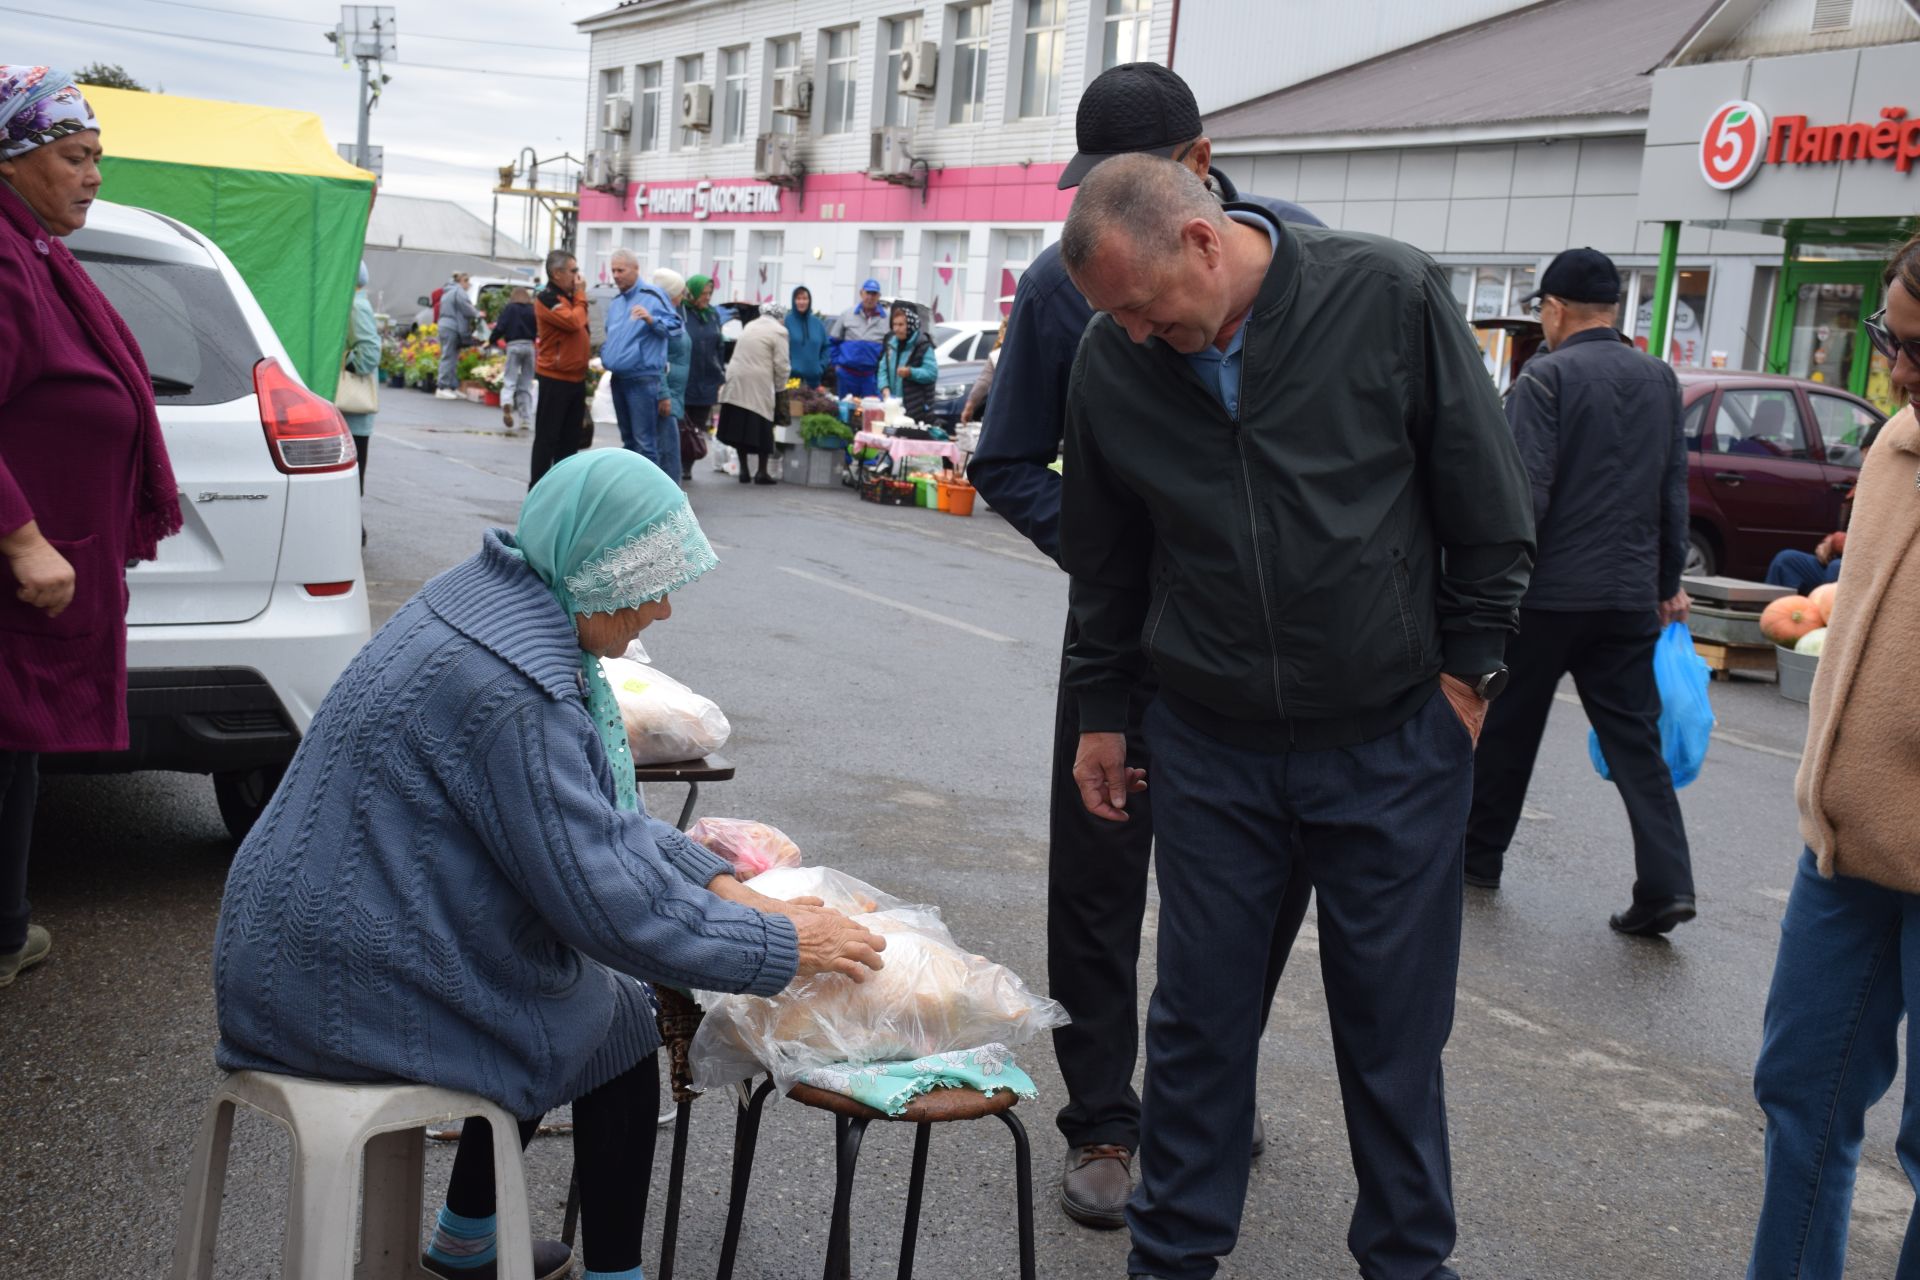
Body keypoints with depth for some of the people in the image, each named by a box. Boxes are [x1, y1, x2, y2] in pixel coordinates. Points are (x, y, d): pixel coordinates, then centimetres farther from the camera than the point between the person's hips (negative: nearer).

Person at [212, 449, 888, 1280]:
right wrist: (783, 945, -14)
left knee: (565, 1010, 26)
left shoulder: (494, 600, 1)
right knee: (620, 1020, 7)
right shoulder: (508, 685, -28)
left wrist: (711, 878, 3)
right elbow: (609, 903, -24)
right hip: (353, 987, -9)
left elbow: (592, 812, 11)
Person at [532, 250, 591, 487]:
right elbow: (573, 322, -24)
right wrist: (580, 296, -12)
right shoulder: (547, 298, -13)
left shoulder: (570, 296, 15)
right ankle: (538, 487, 1)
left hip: (576, 377, 9)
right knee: (547, 436, -4)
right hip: (555, 378, -9)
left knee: (570, 436, 13)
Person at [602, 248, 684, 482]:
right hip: (618, 378, 8)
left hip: (643, 378, -8)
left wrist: (651, 319, -24)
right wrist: (604, 353, 12)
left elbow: (675, 326, -9)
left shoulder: (652, 295, -6)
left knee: (645, 441, -9)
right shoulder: (615, 302, 16)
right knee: (628, 439, 16)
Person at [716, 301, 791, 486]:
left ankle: (744, 470, 13)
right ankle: (761, 472, 5)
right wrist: (780, 387, 7)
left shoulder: (750, 326, 17)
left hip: (736, 384, 6)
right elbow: (781, 364, -7)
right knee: (761, 428, 2)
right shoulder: (779, 331, -3)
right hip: (759, 386, -6)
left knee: (740, 426, 8)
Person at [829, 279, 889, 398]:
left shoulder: (887, 318, 0)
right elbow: (834, 341, 11)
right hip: (847, 374, 2)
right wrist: (836, 362, 4)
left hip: (873, 375, -1)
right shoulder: (847, 315, 5)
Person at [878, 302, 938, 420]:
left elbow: (932, 373, -13)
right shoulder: (891, 343, 14)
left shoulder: (923, 345, -6)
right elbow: (883, 370, 13)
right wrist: (885, 387, -5)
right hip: (893, 405, 6)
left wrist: (911, 372, -27)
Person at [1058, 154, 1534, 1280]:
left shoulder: (1390, 296, -13)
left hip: (1394, 741, -2)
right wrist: (1101, 712, 14)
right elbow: (1105, 555, 10)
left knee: (1395, 1026, 10)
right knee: (1199, 1015, 11)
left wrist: (1466, 673, -2)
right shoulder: (1111, 360, -4)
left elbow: (1491, 505, -4)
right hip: (1210, 745, 2)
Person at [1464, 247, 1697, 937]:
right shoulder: (1661, 380, 10)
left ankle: (1479, 854, 23)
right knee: (1635, 737, 6)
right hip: (1630, 595, 5)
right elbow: (1675, 491, 14)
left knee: (1507, 729, 10)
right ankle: (1665, 884, -2)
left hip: (1547, 592, -5)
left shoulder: (1546, 377, -10)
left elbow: (1524, 495, -16)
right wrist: (1668, 583, 20)